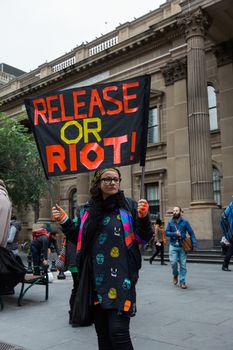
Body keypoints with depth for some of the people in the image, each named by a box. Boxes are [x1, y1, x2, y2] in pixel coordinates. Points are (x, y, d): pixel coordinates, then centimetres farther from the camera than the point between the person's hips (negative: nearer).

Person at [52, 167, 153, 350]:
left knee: (118, 332, -7)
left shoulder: (129, 206, -3)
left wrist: (143, 218, -20)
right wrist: (65, 221, 4)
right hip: (96, 281, 4)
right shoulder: (88, 210, 8)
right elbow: (79, 239, 16)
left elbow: (145, 238, -2)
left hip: (121, 279, -4)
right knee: (102, 333, 16)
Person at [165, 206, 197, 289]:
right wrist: (175, 234, -16)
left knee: (183, 264, 0)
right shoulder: (170, 222, 5)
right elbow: (166, 232, 0)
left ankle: (182, 282, 11)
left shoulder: (185, 222, 2)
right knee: (173, 262, -9)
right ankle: (175, 275, 21)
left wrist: (194, 243, -10)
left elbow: (191, 233, 1)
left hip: (182, 246, 0)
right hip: (173, 245, 0)